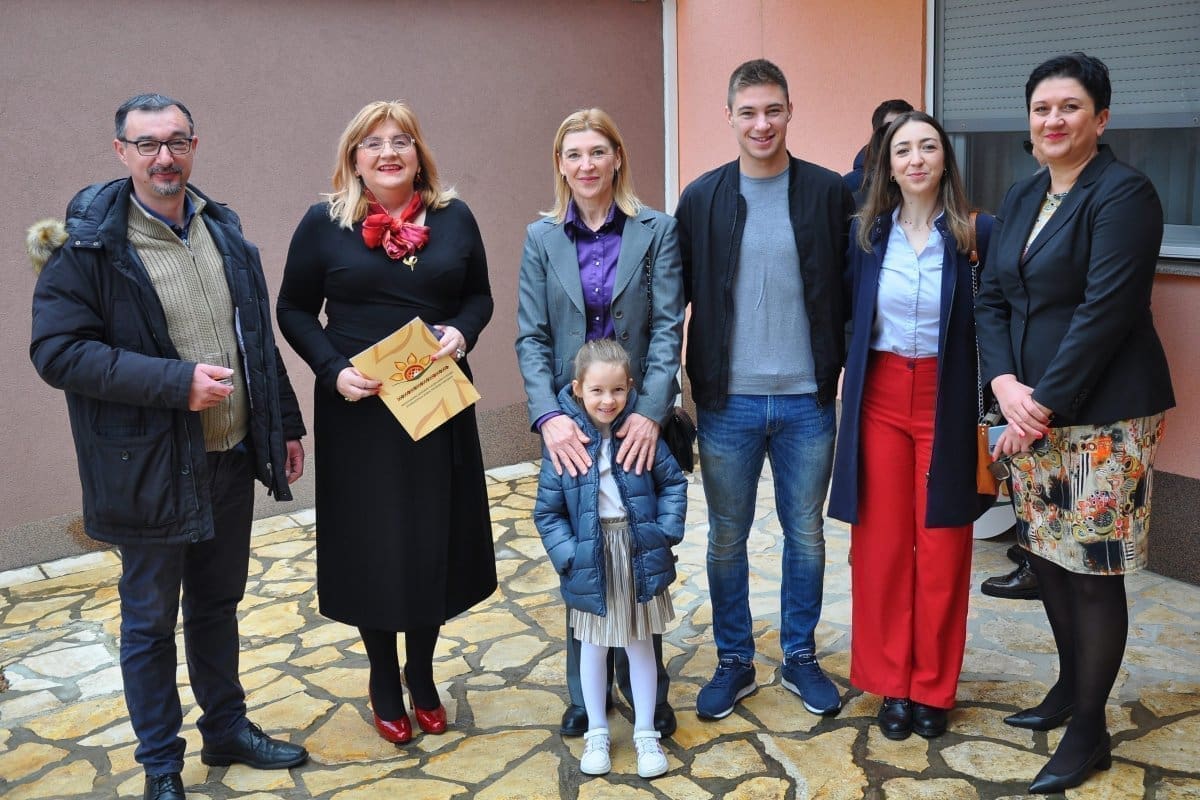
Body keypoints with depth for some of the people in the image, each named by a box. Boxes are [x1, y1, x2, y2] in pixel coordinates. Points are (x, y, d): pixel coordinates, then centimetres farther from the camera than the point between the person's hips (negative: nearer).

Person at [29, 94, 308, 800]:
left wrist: (286, 423, 14)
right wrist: (175, 383, -23)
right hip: (150, 470, -5)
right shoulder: (89, 243, -11)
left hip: (232, 459, 5)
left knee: (219, 603, 20)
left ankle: (227, 728, 38)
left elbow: (258, 336, 14)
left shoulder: (223, 229, 8)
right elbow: (57, 351, -17)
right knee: (150, 621, 10)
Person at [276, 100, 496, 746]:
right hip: (358, 410, -2)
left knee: (435, 541, 10)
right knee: (370, 546, 7)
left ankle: (422, 677, 32)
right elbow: (294, 310, 2)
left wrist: (462, 332, -11)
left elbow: (479, 295, 11)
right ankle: (384, 686, 28)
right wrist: (333, 369, -13)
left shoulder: (454, 217, 4)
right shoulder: (324, 223, -2)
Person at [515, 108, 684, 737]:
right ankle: (585, 690, 25)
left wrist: (652, 411, -18)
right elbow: (531, 335, -1)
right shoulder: (542, 237, 5)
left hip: (638, 417, -1)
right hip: (569, 419, 2)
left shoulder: (656, 231, -1)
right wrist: (548, 415, -14)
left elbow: (667, 326, -6)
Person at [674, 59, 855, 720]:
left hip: (808, 399, 0)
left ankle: (799, 656, 30)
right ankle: (733, 661, 27)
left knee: (806, 533, 12)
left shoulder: (829, 193, -1)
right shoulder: (702, 198, 0)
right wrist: (688, 376, -3)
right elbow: (677, 292, 2)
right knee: (727, 537, 11)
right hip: (728, 401, 0)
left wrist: (840, 364, -5)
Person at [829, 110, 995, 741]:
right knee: (881, 542, 5)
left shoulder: (976, 234, -2)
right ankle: (891, 683, 21)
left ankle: (933, 687, 22)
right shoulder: (865, 233, 3)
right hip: (879, 398, 1)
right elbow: (842, 312, 8)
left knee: (942, 546, 5)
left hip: (948, 404, -1)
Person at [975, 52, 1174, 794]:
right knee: (1048, 554, 15)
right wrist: (1007, 385, -7)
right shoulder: (1022, 197, 12)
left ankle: (1089, 730, 14)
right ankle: (1071, 686, 34)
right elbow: (993, 298, 9)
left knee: (1093, 571, 0)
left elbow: (1106, 311, -18)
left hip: (1101, 416, -7)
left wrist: (1045, 402, -17)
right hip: (1032, 409, 7)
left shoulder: (1124, 194, -10)